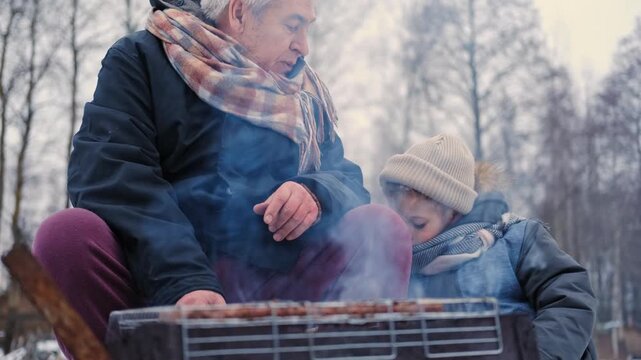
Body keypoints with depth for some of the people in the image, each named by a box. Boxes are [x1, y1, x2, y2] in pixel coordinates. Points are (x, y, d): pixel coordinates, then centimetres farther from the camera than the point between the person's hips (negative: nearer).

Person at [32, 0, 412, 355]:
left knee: (382, 227, -14)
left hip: (271, 283, 4)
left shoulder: (304, 92, 17)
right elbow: (110, 179, -15)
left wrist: (317, 193, -16)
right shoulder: (141, 59, 0)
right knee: (68, 234, -30)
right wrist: (183, 282, -29)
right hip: (155, 286, -3)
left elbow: (346, 177, 10)